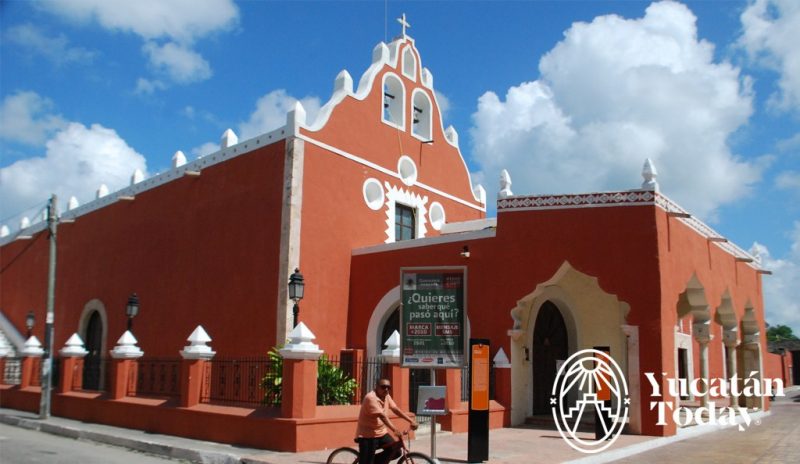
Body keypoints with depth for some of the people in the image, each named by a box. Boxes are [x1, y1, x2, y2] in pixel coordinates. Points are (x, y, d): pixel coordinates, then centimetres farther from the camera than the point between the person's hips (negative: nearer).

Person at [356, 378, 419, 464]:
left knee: (396, 451, -3)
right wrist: (395, 430, -38)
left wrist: (411, 421, -11)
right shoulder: (371, 397, -22)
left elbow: (396, 409, -1)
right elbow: (382, 416, -30)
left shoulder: (386, 396, 4)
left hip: (381, 432, 8)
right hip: (367, 435, -8)